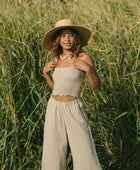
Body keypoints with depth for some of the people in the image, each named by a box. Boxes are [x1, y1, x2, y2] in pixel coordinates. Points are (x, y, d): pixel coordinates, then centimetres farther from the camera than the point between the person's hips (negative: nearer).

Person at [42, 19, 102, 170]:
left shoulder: (84, 57, -7)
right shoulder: (56, 59, 8)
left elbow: (96, 86, -5)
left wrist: (88, 69, -19)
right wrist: (45, 72, 4)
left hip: (74, 110, -4)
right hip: (54, 108, 5)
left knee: (85, 155, -7)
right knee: (53, 155, 7)